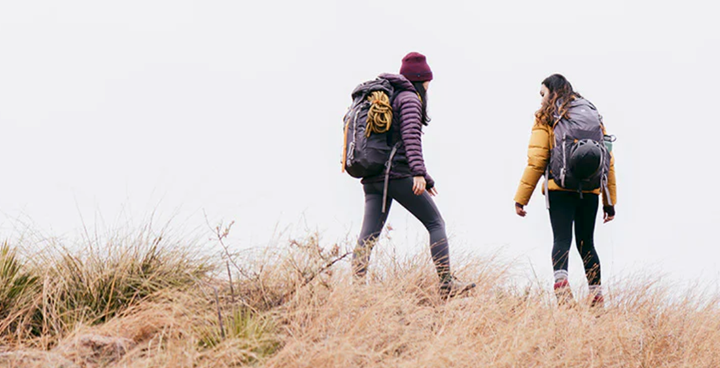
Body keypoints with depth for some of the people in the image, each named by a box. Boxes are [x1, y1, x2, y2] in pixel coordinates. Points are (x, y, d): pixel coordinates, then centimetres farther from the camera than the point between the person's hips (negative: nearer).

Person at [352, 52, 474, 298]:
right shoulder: (409, 98, -3)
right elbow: (411, 136, -17)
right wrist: (419, 173, -26)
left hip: (372, 176, 8)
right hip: (398, 174, -8)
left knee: (368, 234, 0)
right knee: (436, 224, 1)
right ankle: (446, 285, -4)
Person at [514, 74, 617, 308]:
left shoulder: (546, 117, 5)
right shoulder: (593, 115, 18)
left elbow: (536, 160, -3)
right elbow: (608, 160, 15)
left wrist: (521, 198, -1)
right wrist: (610, 200, 18)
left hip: (560, 189, -4)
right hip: (590, 190, 4)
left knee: (562, 239, -8)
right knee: (586, 243, 14)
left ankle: (560, 280, -32)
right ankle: (597, 296, 9)